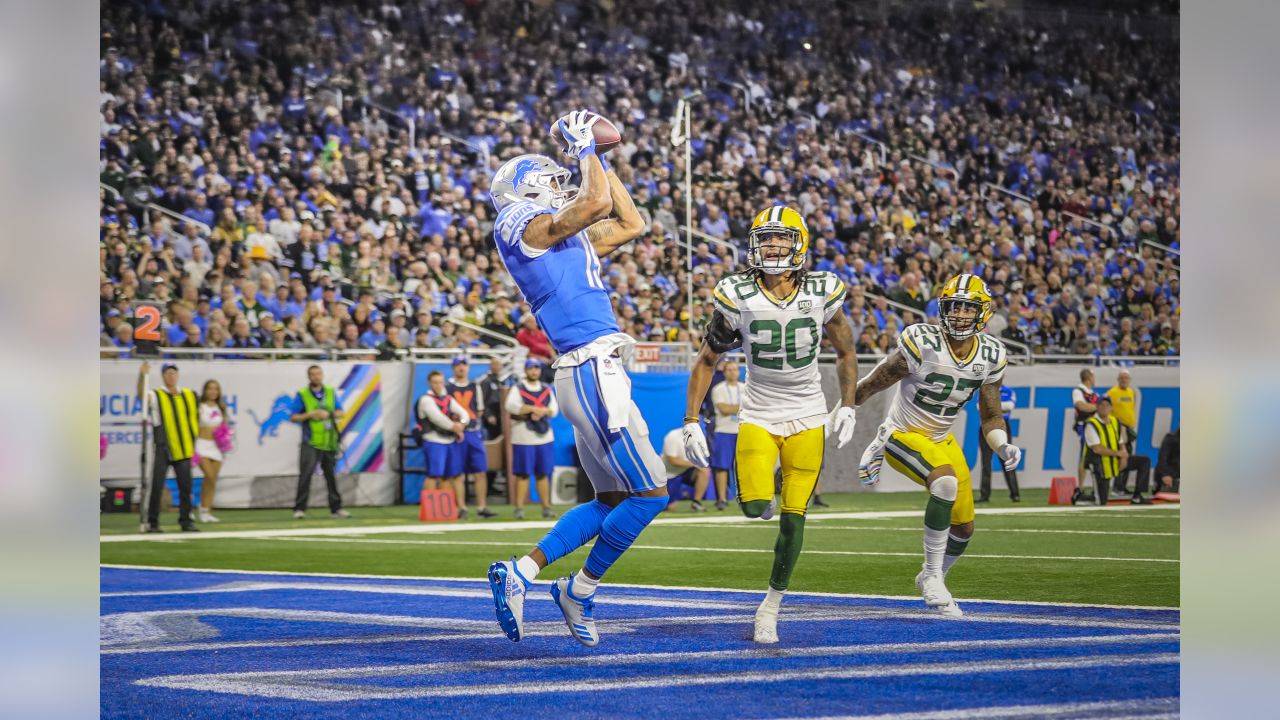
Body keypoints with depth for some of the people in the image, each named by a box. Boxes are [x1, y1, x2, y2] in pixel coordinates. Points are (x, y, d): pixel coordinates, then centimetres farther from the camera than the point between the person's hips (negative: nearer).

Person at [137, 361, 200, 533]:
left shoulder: (189, 395, 10)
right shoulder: (156, 396, -1)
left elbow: (194, 418, 19)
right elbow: (141, 395, -22)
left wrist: (193, 441, 14)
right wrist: (142, 376, -39)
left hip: (183, 448, 3)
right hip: (162, 449, -3)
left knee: (185, 486, 5)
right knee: (156, 486, -4)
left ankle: (186, 521, 13)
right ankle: (152, 523, 2)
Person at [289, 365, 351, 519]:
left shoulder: (331, 392, 10)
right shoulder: (302, 395, 0)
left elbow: (340, 413, 11)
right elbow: (293, 417, -1)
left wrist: (328, 414, -8)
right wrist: (310, 415, -16)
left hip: (329, 443, 4)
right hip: (311, 443, -4)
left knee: (331, 475, 9)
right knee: (306, 473, -13)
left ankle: (336, 508, 17)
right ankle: (299, 508, -11)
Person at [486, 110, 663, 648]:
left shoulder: (566, 238, 21)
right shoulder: (526, 225, -6)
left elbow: (631, 224, 29)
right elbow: (598, 203, -19)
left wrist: (601, 160, 27)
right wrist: (586, 150, -3)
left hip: (589, 375, 10)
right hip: (592, 370, -10)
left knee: (611, 500, 14)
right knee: (649, 493, -6)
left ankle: (519, 572, 10)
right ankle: (580, 590, 5)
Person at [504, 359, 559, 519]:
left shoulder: (546, 390, 15)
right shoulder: (517, 389, 0)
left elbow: (554, 409, 7)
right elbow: (511, 406, -17)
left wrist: (542, 411, -14)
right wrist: (534, 409, -19)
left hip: (544, 437, 4)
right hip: (523, 438, -4)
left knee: (543, 474, 8)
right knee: (523, 474, -5)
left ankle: (546, 507, 12)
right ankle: (519, 509, -3)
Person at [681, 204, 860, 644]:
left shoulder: (822, 293, -6)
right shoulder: (737, 297, -9)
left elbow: (845, 353, 11)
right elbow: (706, 361, 2)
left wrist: (847, 409, 4)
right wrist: (691, 423, -3)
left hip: (807, 419, 1)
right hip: (758, 416, -1)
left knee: (793, 517, -3)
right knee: (755, 507, -21)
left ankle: (771, 606, 13)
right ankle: (762, 492, 16)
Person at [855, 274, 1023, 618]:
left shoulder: (991, 356, -8)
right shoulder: (922, 344, -25)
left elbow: (990, 416, 2)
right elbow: (868, 388, -16)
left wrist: (1003, 447, -18)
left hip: (942, 439, 7)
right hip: (903, 435, -6)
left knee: (964, 527, 9)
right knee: (946, 481, -33)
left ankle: (932, 579, 40)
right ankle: (933, 579, -21)